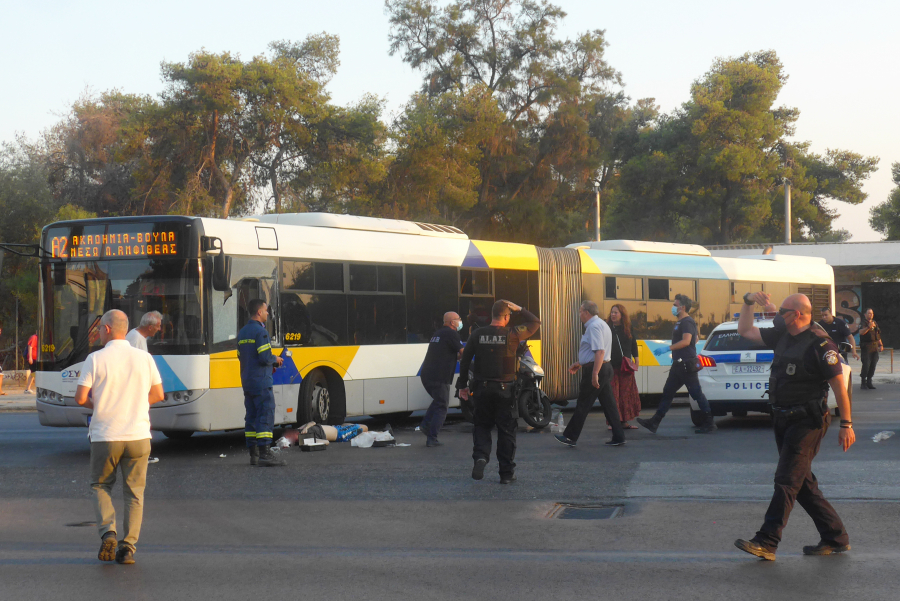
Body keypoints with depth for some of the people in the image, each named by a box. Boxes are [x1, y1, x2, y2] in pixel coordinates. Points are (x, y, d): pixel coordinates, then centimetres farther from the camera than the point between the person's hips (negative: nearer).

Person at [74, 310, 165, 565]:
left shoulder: (95, 359, -6)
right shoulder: (144, 358, 2)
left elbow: (80, 398, -8)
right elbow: (158, 394, 9)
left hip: (105, 437, -2)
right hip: (138, 436, 2)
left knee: (100, 486, 17)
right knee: (134, 491, 9)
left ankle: (108, 531, -4)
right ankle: (128, 547, 2)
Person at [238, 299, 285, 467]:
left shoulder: (242, 332, 15)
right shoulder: (260, 331, -13)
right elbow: (265, 357, -20)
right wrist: (275, 359, 1)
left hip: (246, 382, 9)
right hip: (261, 382, -9)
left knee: (251, 416, 9)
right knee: (265, 416, -9)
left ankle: (253, 454, 11)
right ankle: (265, 454, -13)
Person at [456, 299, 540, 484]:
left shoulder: (477, 334, 0)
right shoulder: (512, 334, -8)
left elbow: (465, 361, 4)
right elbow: (535, 323, 6)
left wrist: (462, 385, 12)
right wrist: (519, 309, 10)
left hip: (482, 388, 2)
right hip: (505, 389, -2)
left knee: (482, 426, 15)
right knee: (506, 430, 7)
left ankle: (480, 456, -11)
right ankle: (506, 473, 10)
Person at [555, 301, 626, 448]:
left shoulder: (594, 326, -15)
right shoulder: (600, 324, 18)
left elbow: (600, 352, -25)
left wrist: (595, 374, -29)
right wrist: (580, 363, 29)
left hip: (594, 369, -10)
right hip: (605, 368, 10)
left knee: (583, 404, -2)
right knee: (608, 404, 9)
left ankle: (570, 437, 5)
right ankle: (618, 437, 9)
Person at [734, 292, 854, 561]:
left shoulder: (820, 344, -13)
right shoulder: (782, 337, 11)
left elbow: (839, 385, -13)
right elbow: (745, 330, 21)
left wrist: (846, 424, -14)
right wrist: (748, 302, 7)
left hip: (807, 422, -9)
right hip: (785, 421, 9)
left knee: (787, 480, -12)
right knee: (803, 483, 11)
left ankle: (767, 542, -15)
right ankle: (835, 538, 19)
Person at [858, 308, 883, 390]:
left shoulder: (875, 323, 19)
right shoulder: (863, 323, -4)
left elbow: (878, 335, 26)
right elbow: (861, 332, -23)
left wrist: (881, 345, 20)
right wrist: (868, 327, -36)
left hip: (875, 348, 7)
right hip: (866, 347, -7)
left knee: (873, 365, 5)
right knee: (866, 364, -12)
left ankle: (869, 382, 12)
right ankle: (863, 382, -3)